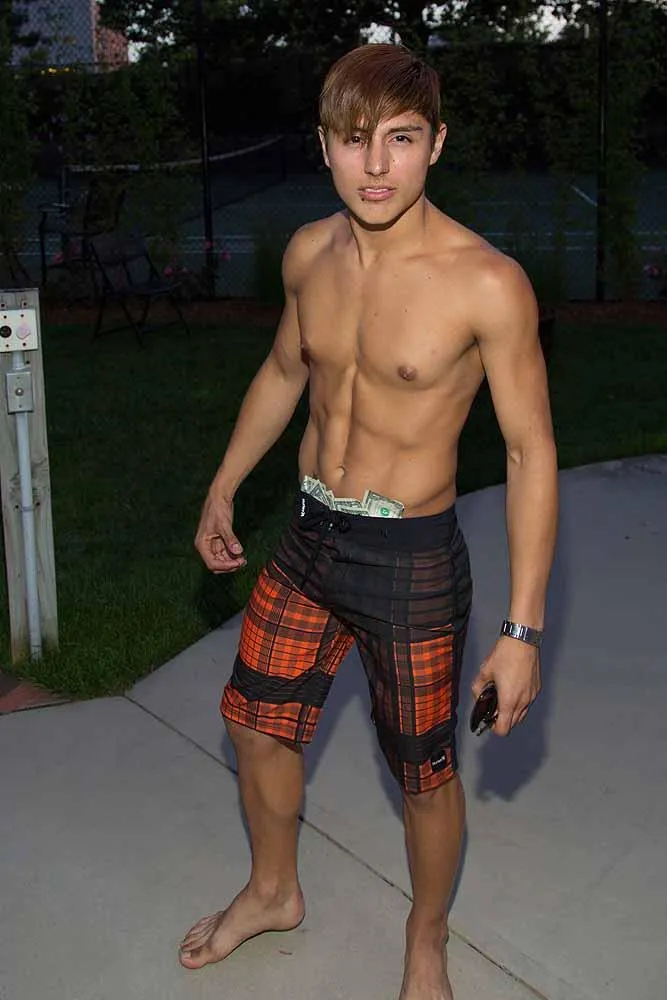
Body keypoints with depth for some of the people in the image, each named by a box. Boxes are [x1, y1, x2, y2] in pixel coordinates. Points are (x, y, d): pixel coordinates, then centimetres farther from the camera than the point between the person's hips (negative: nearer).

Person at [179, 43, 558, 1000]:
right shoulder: (309, 253, -3)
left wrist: (523, 631, -18)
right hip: (308, 537, 6)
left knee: (425, 774, 11)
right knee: (257, 726, 19)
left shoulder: (488, 283, -21)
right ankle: (273, 892, 48)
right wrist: (223, 488, 21)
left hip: (411, 562, -5)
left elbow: (531, 453, -16)